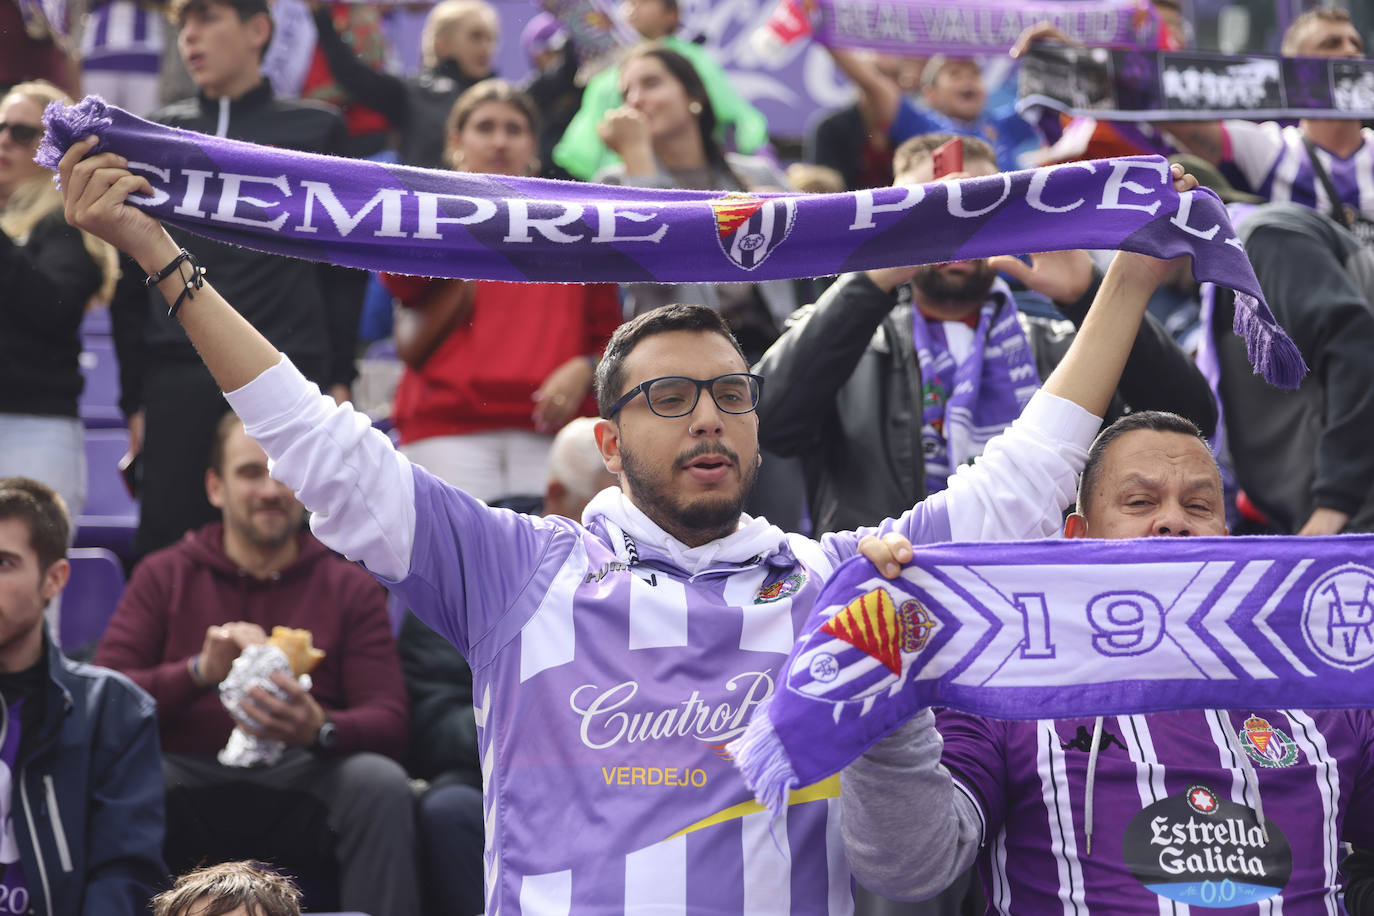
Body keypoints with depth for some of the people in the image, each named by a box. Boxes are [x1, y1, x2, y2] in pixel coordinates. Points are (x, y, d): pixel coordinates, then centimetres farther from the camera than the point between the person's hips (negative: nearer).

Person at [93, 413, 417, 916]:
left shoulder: (350, 588, 14)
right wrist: (200, 672, -19)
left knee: (380, 782, -31)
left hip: (304, 782, 1)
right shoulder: (163, 576, 15)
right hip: (190, 783, 0)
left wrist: (319, 728, -23)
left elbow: (389, 723, 1)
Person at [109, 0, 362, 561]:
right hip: (177, 382, 2)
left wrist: (339, 379, 1)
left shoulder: (314, 130, 9)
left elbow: (341, 267, 9)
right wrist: (135, 398, 8)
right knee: (165, 545, -5)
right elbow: (131, 282, 14)